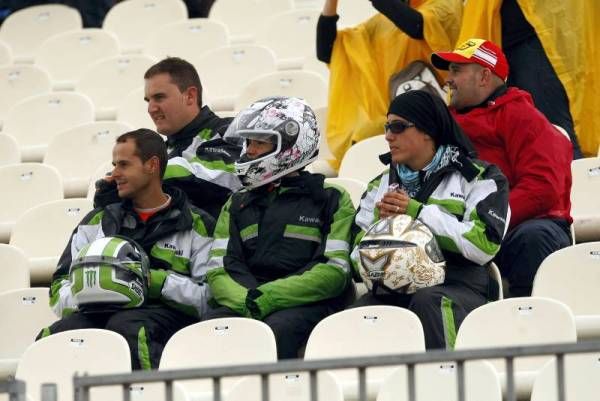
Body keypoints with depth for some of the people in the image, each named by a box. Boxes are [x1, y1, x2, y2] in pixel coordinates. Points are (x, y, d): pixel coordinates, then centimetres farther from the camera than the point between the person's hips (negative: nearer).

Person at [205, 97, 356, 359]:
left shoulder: (331, 199, 11)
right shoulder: (237, 205, 25)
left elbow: (334, 271, -2)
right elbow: (218, 271, 13)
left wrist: (268, 297, -15)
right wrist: (248, 302, -11)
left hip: (308, 305, -4)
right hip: (241, 303, 4)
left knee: (277, 329, -37)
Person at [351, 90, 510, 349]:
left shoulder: (478, 178, 11)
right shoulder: (381, 185, 28)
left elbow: (484, 244, -7)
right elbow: (359, 253, 21)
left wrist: (419, 213, -5)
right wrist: (380, 222, 0)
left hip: (457, 287, -3)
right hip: (393, 291, 3)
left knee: (428, 302, -40)